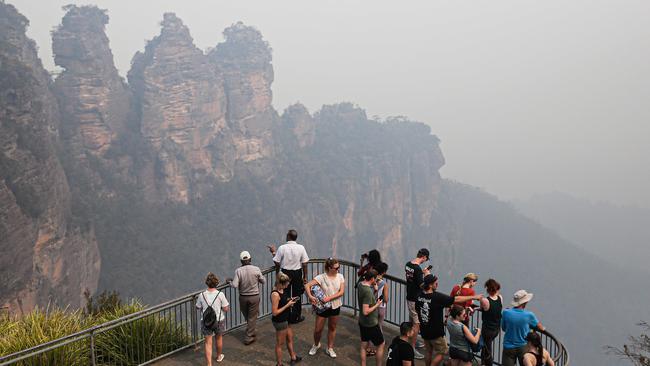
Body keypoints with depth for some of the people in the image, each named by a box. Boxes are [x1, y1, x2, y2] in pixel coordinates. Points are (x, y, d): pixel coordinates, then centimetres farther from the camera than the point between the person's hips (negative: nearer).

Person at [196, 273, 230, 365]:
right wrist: (228, 306, 8)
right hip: (219, 320, 0)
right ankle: (219, 356, 45)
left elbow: (198, 307, 2)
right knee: (219, 338, 24)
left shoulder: (202, 295, -13)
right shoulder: (220, 294, -18)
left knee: (208, 343, 7)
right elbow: (226, 309, -13)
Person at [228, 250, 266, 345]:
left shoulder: (238, 271, -13)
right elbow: (263, 281, -2)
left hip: (243, 297, 1)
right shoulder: (256, 269, -12)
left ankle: (251, 332, 40)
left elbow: (235, 285, -19)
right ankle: (248, 337, 11)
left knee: (247, 316, 22)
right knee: (252, 317, 9)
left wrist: (230, 281, 1)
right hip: (254, 297, -1)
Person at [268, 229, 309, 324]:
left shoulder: (282, 248, -13)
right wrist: (305, 277, 3)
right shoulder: (301, 248, -9)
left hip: (285, 273, -1)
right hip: (297, 273, 1)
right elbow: (304, 264, -6)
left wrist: (277, 274, 8)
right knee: (296, 295, 14)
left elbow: (277, 263, -10)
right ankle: (296, 317, 22)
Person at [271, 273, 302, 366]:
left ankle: (293, 358, 47)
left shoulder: (282, 290, -3)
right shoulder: (275, 294, -29)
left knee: (290, 338, 26)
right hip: (279, 322, -9)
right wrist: (288, 305, -23)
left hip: (286, 319, 9)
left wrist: (290, 300, -3)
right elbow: (274, 312, -27)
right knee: (280, 343, 10)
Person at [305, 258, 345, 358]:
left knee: (332, 328, 16)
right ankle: (316, 345, 38)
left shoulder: (340, 276, -7)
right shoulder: (321, 277, -17)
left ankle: (330, 348, 35)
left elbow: (341, 292, -12)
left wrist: (329, 298, -22)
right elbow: (308, 285, -21)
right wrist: (310, 296, -35)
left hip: (335, 306, 3)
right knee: (318, 329, 7)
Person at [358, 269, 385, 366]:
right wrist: (377, 305, -16)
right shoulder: (368, 291, -29)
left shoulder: (360, 285, -4)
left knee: (364, 346, 17)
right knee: (381, 345, 12)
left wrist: (374, 286, -1)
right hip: (371, 324, -8)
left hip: (362, 322, 8)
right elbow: (366, 311, -29)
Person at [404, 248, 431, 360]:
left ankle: (413, 342, 37)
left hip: (409, 297, 9)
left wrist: (422, 272, 13)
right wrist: (426, 275, -8)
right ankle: (412, 349, 4)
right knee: (417, 324, -1)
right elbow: (421, 285, -21)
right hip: (416, 300, -9)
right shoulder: (418, 268, -25)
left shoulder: (408, 264, 3)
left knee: (412, 321, 22)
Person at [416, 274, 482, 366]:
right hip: (435, 332, -6)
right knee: (441, 352, 12)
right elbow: (457, 300, -19)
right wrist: (474, 297, -10)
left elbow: (417, 310, 8)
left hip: (424, 330, 7)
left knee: (428, 351, 22)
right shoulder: (437, 297, -25)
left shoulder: (419, 296, -7)